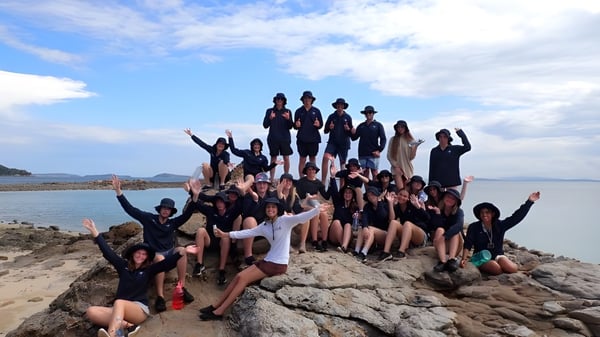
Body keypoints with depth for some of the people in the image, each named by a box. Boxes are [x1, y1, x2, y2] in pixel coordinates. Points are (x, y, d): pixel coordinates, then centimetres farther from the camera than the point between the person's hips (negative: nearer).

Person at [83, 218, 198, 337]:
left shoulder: (148, 269, 7)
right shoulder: (123, 265, 14)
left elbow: (168, 263, -6)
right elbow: (107, 252, 12)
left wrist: (182, 251, -22)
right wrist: (94, 231, 7)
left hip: (140, 309, -4)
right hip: (119, 309, 4)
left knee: (119, 303, -35)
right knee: (91, 312, -21)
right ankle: (128, 326, -34)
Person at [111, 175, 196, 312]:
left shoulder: (172, 223, 5)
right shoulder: (148, 218, 2)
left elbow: (187, 214, -7)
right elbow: (130, 209, -3)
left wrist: (195, 196, -21)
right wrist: (118, 191, -13)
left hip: (170, 254, 2)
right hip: (154, 255, -2)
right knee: (160, 259, -38)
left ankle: (182, 288, -28)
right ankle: (160, 296, -39)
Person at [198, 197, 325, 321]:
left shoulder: (285, 220, -10)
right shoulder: (264, 226, 10)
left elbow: (302, 217, -24)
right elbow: (248, 232, 10)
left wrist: (317, 209, -40)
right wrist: (226, 235, 7)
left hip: (279, 264, -7)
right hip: (267, 260, 7)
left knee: (243, 279, -10)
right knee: (239, 276, -3)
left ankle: (219, 312, -3)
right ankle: (215, 306, 7)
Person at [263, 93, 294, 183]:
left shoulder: (288, 111, 7)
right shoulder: (269, 111, 6)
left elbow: (290, 127, 3)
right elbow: (265, 125, 3)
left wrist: (288, 119, -16)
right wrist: (270, 118, -15)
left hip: (285, 138, 0)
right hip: (273, 138, 0)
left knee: (286, 158, -2)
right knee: (273, 158, 2)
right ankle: (272, 178, 6)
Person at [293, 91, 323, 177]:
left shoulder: (316, 111, 6)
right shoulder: (299, 111, 5)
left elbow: (321, 124, 5)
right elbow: (295, 126, 6)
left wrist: (318, 124, -17)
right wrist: (296, 125, -16)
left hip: (313, 138, 1)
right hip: (302, 139, -1)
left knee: (313, 158, 7)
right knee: (302, 159, 1)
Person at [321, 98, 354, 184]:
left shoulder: (348, 117, 4)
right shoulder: (331, 116, 5)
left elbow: (352, 133, 7)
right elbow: (325, 130, 9)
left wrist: (348, 129, -14)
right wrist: (329, 128, -12)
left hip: (344, 143, 0)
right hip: (332, 142, 0)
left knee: (342, 164, 5)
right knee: (325, 157, -22)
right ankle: (323, 181, -17)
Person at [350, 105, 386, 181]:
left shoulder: (378, 125, 6)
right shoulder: (361, 126, 14)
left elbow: (383, 139, 1)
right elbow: (354, 138, 14)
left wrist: (379, 150, -11)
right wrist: (353, 133, -8)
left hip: (373, 154, -3)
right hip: (362, 153, 3)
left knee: (374, 172, -5)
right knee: (365, 173, 5)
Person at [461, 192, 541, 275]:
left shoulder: (499, 225, 4)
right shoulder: (474, 227, -3)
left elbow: (516, 216, -2)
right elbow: (467, 244, -10)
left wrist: (529, 201, -10)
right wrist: (464, 259, -24)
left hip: (497, 256, 4)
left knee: (512, 269, -25)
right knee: (497, 269, -34)